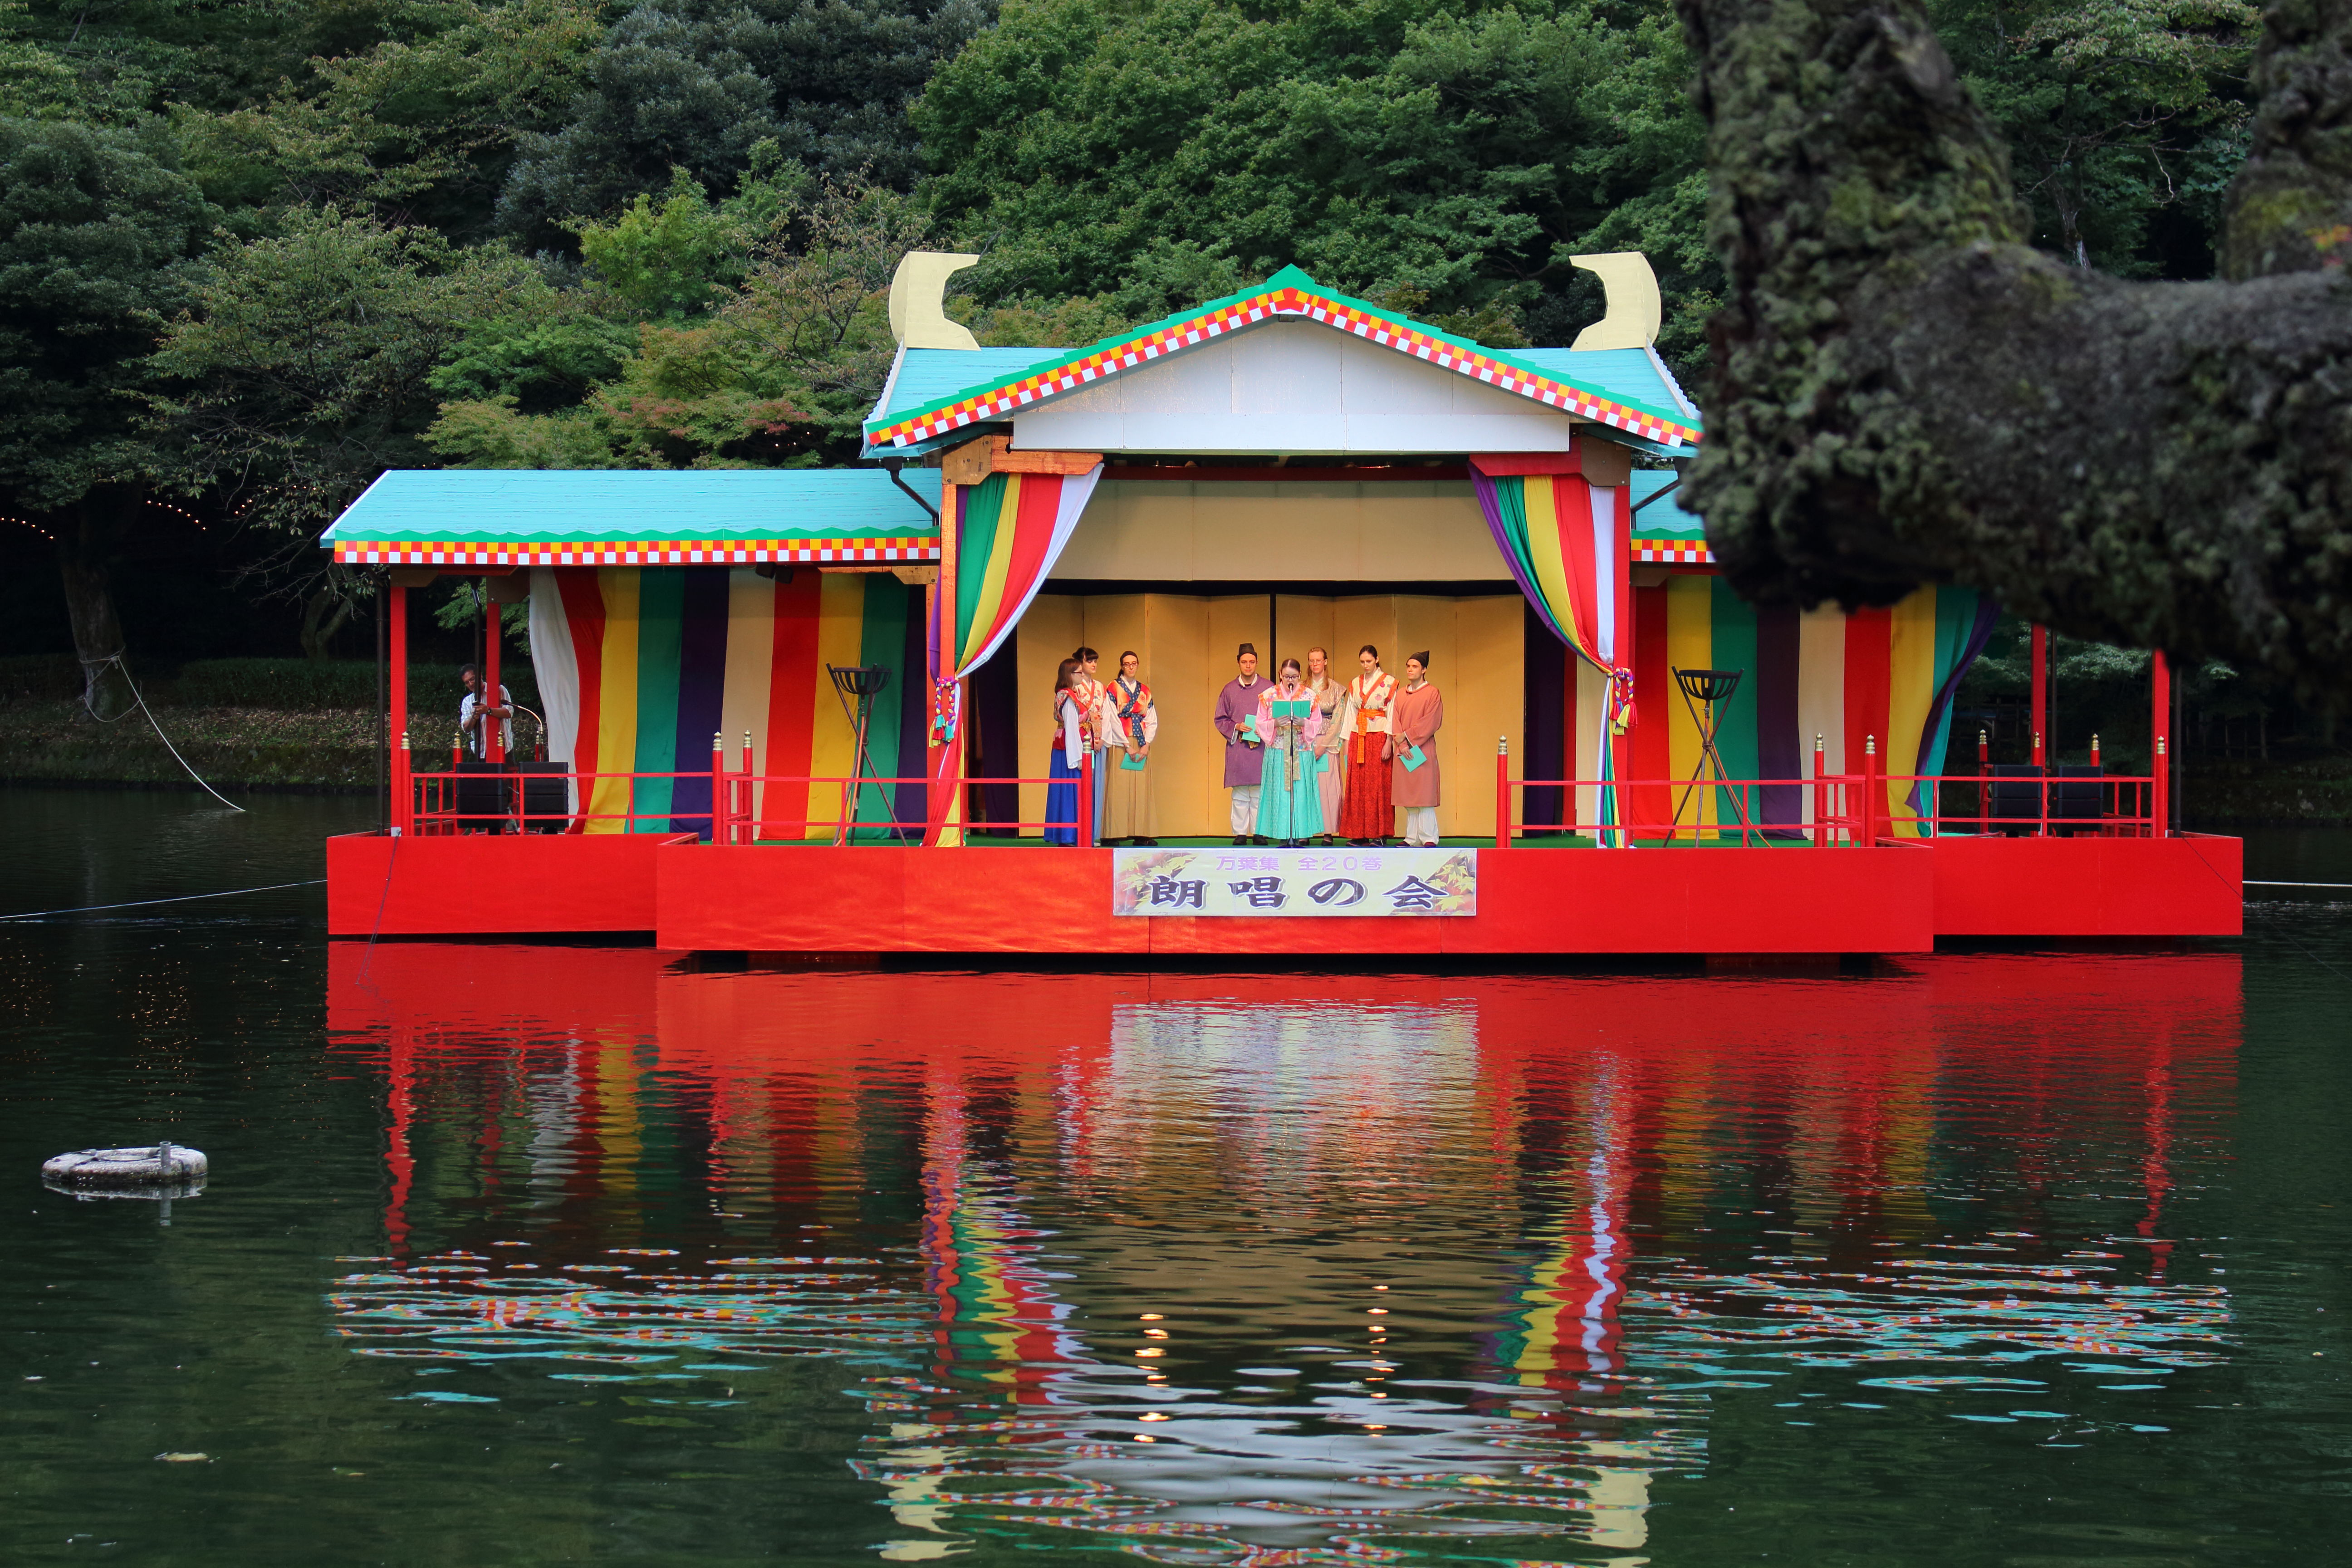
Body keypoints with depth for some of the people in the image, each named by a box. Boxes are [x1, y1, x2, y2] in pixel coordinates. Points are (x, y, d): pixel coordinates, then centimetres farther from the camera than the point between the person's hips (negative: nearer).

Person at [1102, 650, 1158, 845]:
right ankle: (1113, 834, -9)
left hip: (1141, 746, 4)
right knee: (1119, 788, -8)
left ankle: (1140, 834, 0)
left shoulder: (1145, 691, 14)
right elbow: (1113, 719, -6)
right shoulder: (1114, 688, 1)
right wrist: (1127, 746, -12)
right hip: (1120, 745, -4)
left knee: (1141, 788, 0)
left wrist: (1146, 744, -5)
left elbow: (1152, 721, 10)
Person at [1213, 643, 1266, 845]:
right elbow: (1220, 720, 13)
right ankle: (1240, 832, 4)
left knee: (1260, 794, -2)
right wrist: (1236, 727, -5)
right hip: (1237, 748, 1)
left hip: (1261, 747, -1)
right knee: (1240, 796, 1)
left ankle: (1259, 832, 2)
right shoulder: (1229, 690, 10)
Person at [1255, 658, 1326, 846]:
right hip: (1278, 752, 0)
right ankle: (1283, 836, -2)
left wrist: (1303, 723, -13)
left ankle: (1298, 835, -1)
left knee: (1301, 792, -3)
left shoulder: (1309, 696, 6)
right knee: (1279, 793, -4)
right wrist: (1275, 724, -14)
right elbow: (1261, 724, 5)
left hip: (1302, 752, 0)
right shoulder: (1269, 696, 5)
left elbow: (1318, 724, 6)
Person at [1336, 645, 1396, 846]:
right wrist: (1347, 742, 7)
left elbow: (1392, 714, -4)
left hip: (1379, 737, -4)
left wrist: (1388, 742, -12)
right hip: (1358, 738, 4)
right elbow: (1350, 714, 14)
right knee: (1357, 786, 0)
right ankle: (1359, 833, 1)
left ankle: (1380, 833, -4)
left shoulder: (1389, 683, 0)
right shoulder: (1355, 684, 13)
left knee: (1378, 784, -6)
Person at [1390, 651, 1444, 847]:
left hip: (1423, 749, -5)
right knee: (1408, 796, 4)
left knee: (1424, 793, -9)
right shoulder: (1401, 695, 15)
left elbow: (1431, 722, -8)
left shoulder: (1432, 693, 0)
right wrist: (1402, 745, -6)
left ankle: (1429, 838, -10)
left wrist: (1406, 736, -10)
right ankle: (1412, 837, 6)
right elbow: (1395, 722, 9)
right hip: (1403, 750, 5)